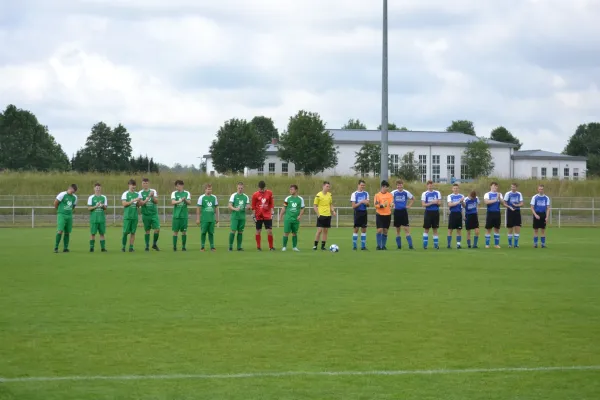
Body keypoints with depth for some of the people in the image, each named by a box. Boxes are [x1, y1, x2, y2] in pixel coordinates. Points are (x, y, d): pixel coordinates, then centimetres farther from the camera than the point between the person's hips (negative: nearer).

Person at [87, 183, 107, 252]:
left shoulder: (104, 197, 10)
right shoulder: (91, 197, 3)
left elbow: (105, 207, 8)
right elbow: (89, 208, -1)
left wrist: (103, 206, -14)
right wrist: (96, 206, -16)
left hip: (102, 218, 2)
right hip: (93, 218, -2)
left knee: (102, 233, 1)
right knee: (92, 233, -2)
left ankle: (103, 248, 3)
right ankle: (91, 248, 3)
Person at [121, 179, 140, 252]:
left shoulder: (137, 194, 11)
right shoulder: (125, 194, 0)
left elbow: (138, 205, 13)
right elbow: (124, 203, -9)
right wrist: (133, 200, -15)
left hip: (134, 216, 3)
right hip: (127, 216, -3)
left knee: (133, 232, 1)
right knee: (126, 232, -5)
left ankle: (131, 247, 5)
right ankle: (123, 246, 8)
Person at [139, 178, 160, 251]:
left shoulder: (153, 191, 5)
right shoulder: (140, 193, 0)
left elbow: (156, 202, -1)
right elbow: (141, 203, -9)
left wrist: (153, 196, -19)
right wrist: (148, 197, -19)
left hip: (154, 213, 1)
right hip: (145, 214, -1)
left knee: (157, 229, -8)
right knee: (147, 230, 2)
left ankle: (154, 244, 10)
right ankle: (147, 246, 11)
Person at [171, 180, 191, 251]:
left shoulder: (187, 193, 5)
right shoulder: (174, 193, 3)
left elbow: (190, 203, -4)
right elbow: (173, 202, -12)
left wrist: (185, 200, -25)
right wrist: (180, 201, -29)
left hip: (184, 215, 1)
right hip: (176, 215, -1)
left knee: (184, 231, 2)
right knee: (175, 231, 0)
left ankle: (184, 246, 8)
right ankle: (174, 246, 6)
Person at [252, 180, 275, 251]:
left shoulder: (269, 193, 1)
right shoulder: (255, 195, -3)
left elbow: (271, 204, 7)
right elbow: (253, 206, 1)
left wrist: (272, 213, 2)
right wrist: (254, 216, -1)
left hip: (267, 216, 0)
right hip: (258, 216, 0)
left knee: (270, 231, -4)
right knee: (258, 231, 5)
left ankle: (271, 247, 5)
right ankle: (258, 247, 15)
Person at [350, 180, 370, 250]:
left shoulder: (366, 193, 8)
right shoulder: (354, 194, -4)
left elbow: (368, 204, 9)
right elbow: (353, 206, -9)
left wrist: (367, 203, -14)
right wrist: (361, 202, -21)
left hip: (364, 213, 4)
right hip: (357, 212, -4)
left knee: (364, 229, 4)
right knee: (356, 229, -3)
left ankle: (363, 245, 8)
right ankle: (354, 246, 2)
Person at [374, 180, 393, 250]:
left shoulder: (390, 195, 8)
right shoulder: (377, 195, -1)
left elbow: (392, 203, 1)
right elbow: (376, 205, -7)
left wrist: (392, 204, -22)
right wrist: (382, 205, -24)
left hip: (388, 215, 3)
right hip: (380, 215, -3)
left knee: (385, 231, 6)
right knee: (379, 230, -9)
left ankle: (383, 246, 14)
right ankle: (379, 245, 0)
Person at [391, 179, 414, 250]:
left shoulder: (406, 193, 0)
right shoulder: (394, 193, 0)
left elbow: (413, 199, 14)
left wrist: (409, 206, 5)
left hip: (404, 211, -1)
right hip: (397, 212, 1)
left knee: (407, 229, -8)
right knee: (397, 229, 6)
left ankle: (410, 245, -9)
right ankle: (399, 246, 13)